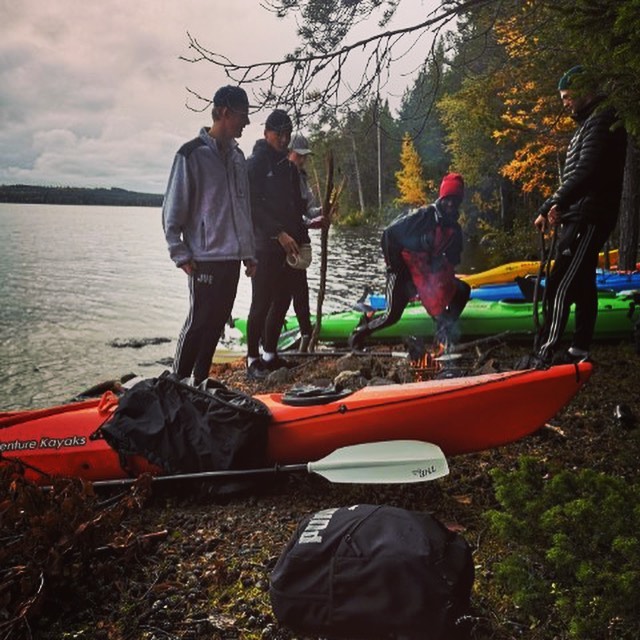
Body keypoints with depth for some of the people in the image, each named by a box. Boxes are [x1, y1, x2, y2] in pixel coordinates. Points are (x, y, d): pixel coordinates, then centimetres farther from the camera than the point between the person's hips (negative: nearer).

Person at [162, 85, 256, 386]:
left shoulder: (237, 157, 15)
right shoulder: (192, 154, -7)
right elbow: (172, 211, -7)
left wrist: (249, 253, 16)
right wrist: (181, 254, -10)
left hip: (233, 258, 7)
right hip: (206, 258, -7)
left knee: (217, 322, 11)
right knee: (199, 322, -3)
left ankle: (200, 383, 23)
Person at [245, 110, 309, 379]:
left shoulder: (289, 167, 19)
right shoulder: (255, 163, -4)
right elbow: (253, 206, -13)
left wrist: (302, 240, 12)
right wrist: (279, 233, -19)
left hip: (287, 246, 8)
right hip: (264, 246, -8)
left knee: (282, 301, 10)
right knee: (261, 303, -7)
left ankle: (270, 354, 21)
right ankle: (253, 361, 0)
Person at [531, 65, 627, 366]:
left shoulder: (601, 121, -8)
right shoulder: (587, 124, 25)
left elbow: (587, 171, -23)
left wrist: (559, 203, -24)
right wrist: (546, 209, 18)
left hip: (589, 219, -11)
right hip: (579, 218, 11)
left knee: (560, 286, -15)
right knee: (582, 284, 11)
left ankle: (546, 352, -16)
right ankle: (579, 351, 17)